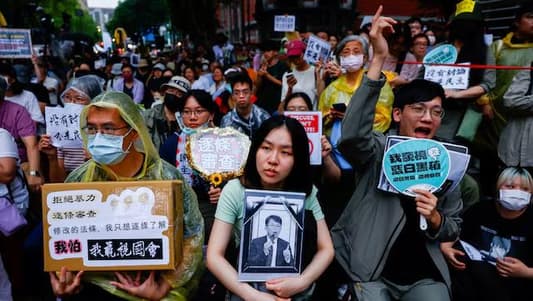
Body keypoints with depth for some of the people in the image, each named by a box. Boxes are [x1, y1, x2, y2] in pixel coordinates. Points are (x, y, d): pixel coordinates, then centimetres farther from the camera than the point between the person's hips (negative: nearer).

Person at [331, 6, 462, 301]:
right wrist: (378, 59, -35)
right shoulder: (377, 148, -8)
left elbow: (453, 230, 12)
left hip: (424, 275, 4)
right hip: (370, 271, -4)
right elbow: (351, 135, -33)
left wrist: (434, 218, -13)